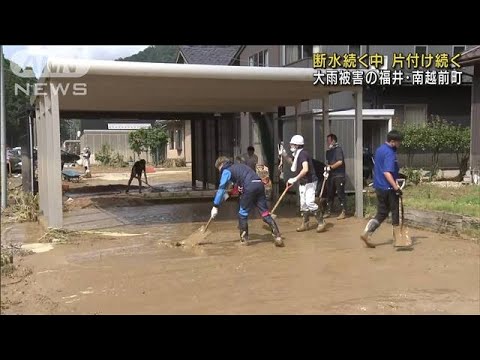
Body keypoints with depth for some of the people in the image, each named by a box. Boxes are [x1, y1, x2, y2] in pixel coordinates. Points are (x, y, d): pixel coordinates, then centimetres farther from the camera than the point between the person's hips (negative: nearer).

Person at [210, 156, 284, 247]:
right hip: (259, 184, 7)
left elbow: (221, 188, 3)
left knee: (243, 213, 11)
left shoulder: (226, 171, 11)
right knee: (265, 213, 5)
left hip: (249, 187, -7)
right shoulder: (239, 166, 33)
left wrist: (215, 206, 2)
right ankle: (277, 236, -3)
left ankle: (244, 239, 17)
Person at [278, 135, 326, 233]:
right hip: (302, 183, 10)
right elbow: (291, 161, 32)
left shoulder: (303, 154, -20)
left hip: (310, 182, -10)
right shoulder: (297, 155, 10)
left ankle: (321, 222, -9)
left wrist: (295, 179, -32)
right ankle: (305, 224, 21)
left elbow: (305, 169, -33)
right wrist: (283, 154, 15)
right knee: (303, 204, 12)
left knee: (310, 202, -18)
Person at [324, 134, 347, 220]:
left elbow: (340, 162, -20)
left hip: (339, 175, -8)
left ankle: (343, 212, 3)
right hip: (331, 175, 8)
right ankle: (328, 211, 16)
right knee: (329, 193, 9)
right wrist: (327, 169, 6)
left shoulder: (338, 149, -10)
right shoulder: (328, 151, 14)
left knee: (340, 193, -3)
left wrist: (330, 167, -14)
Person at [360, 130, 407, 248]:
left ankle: (366, 233, 1)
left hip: (378, 186, 9)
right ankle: (397, 238, 16)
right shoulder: (390, 153, -18)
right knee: (396, 211, 6)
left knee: (381, 213, 13)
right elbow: (387, 173, -29)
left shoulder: (379, 149, 12)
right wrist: (396, 187, -33)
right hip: (388, 188, -9)